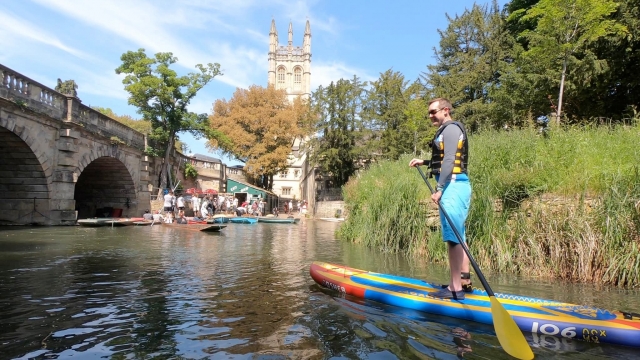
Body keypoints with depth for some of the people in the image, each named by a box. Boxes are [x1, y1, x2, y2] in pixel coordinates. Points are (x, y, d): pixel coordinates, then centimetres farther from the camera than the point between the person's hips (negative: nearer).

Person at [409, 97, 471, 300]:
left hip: (453, 186, -11)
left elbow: (449, 161, -18)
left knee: (452, 237, -12)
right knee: (457, 236, 13)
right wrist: (424, 162, 28)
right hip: (456, 186, 11)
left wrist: (439, 189, -22)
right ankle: (464, 281, 21)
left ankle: (455, 289, -11)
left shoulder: (451, 128, -7)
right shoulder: (447, 130, 23)